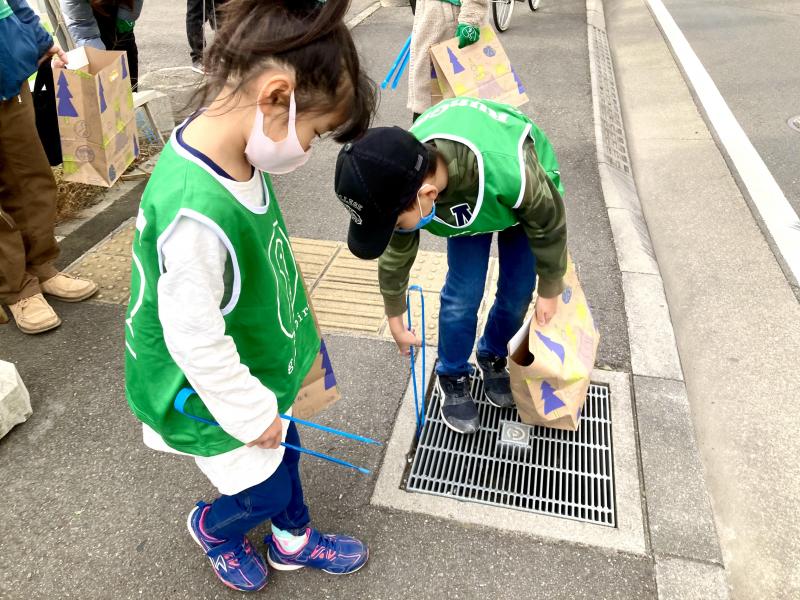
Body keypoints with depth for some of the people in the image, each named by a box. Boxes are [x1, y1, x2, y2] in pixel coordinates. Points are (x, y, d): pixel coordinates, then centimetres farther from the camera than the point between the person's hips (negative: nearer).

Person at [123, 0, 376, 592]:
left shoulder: (236, 154, -10)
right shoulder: (196, 211, -40)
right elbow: (195, 338, -31)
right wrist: (252, 412, -16)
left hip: (252, 361, 8)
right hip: (213, 391, -8)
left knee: (282, 451, 26)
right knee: (264, 490, 15)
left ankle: (294, 541, 54)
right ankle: (214, 529, 50)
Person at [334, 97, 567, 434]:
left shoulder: (509, 171, -49)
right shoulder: (402, 182, -34)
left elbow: (549, 227, -25)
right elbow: (395, 257, -14)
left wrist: (549, 292, -9)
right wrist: (396, 323, 1)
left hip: (523, 200, -1)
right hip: (461, 200, 2)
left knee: (517, 293, 2)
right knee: (461, 295, -7)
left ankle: (493, 356, 32)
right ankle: (452, 377, 18)